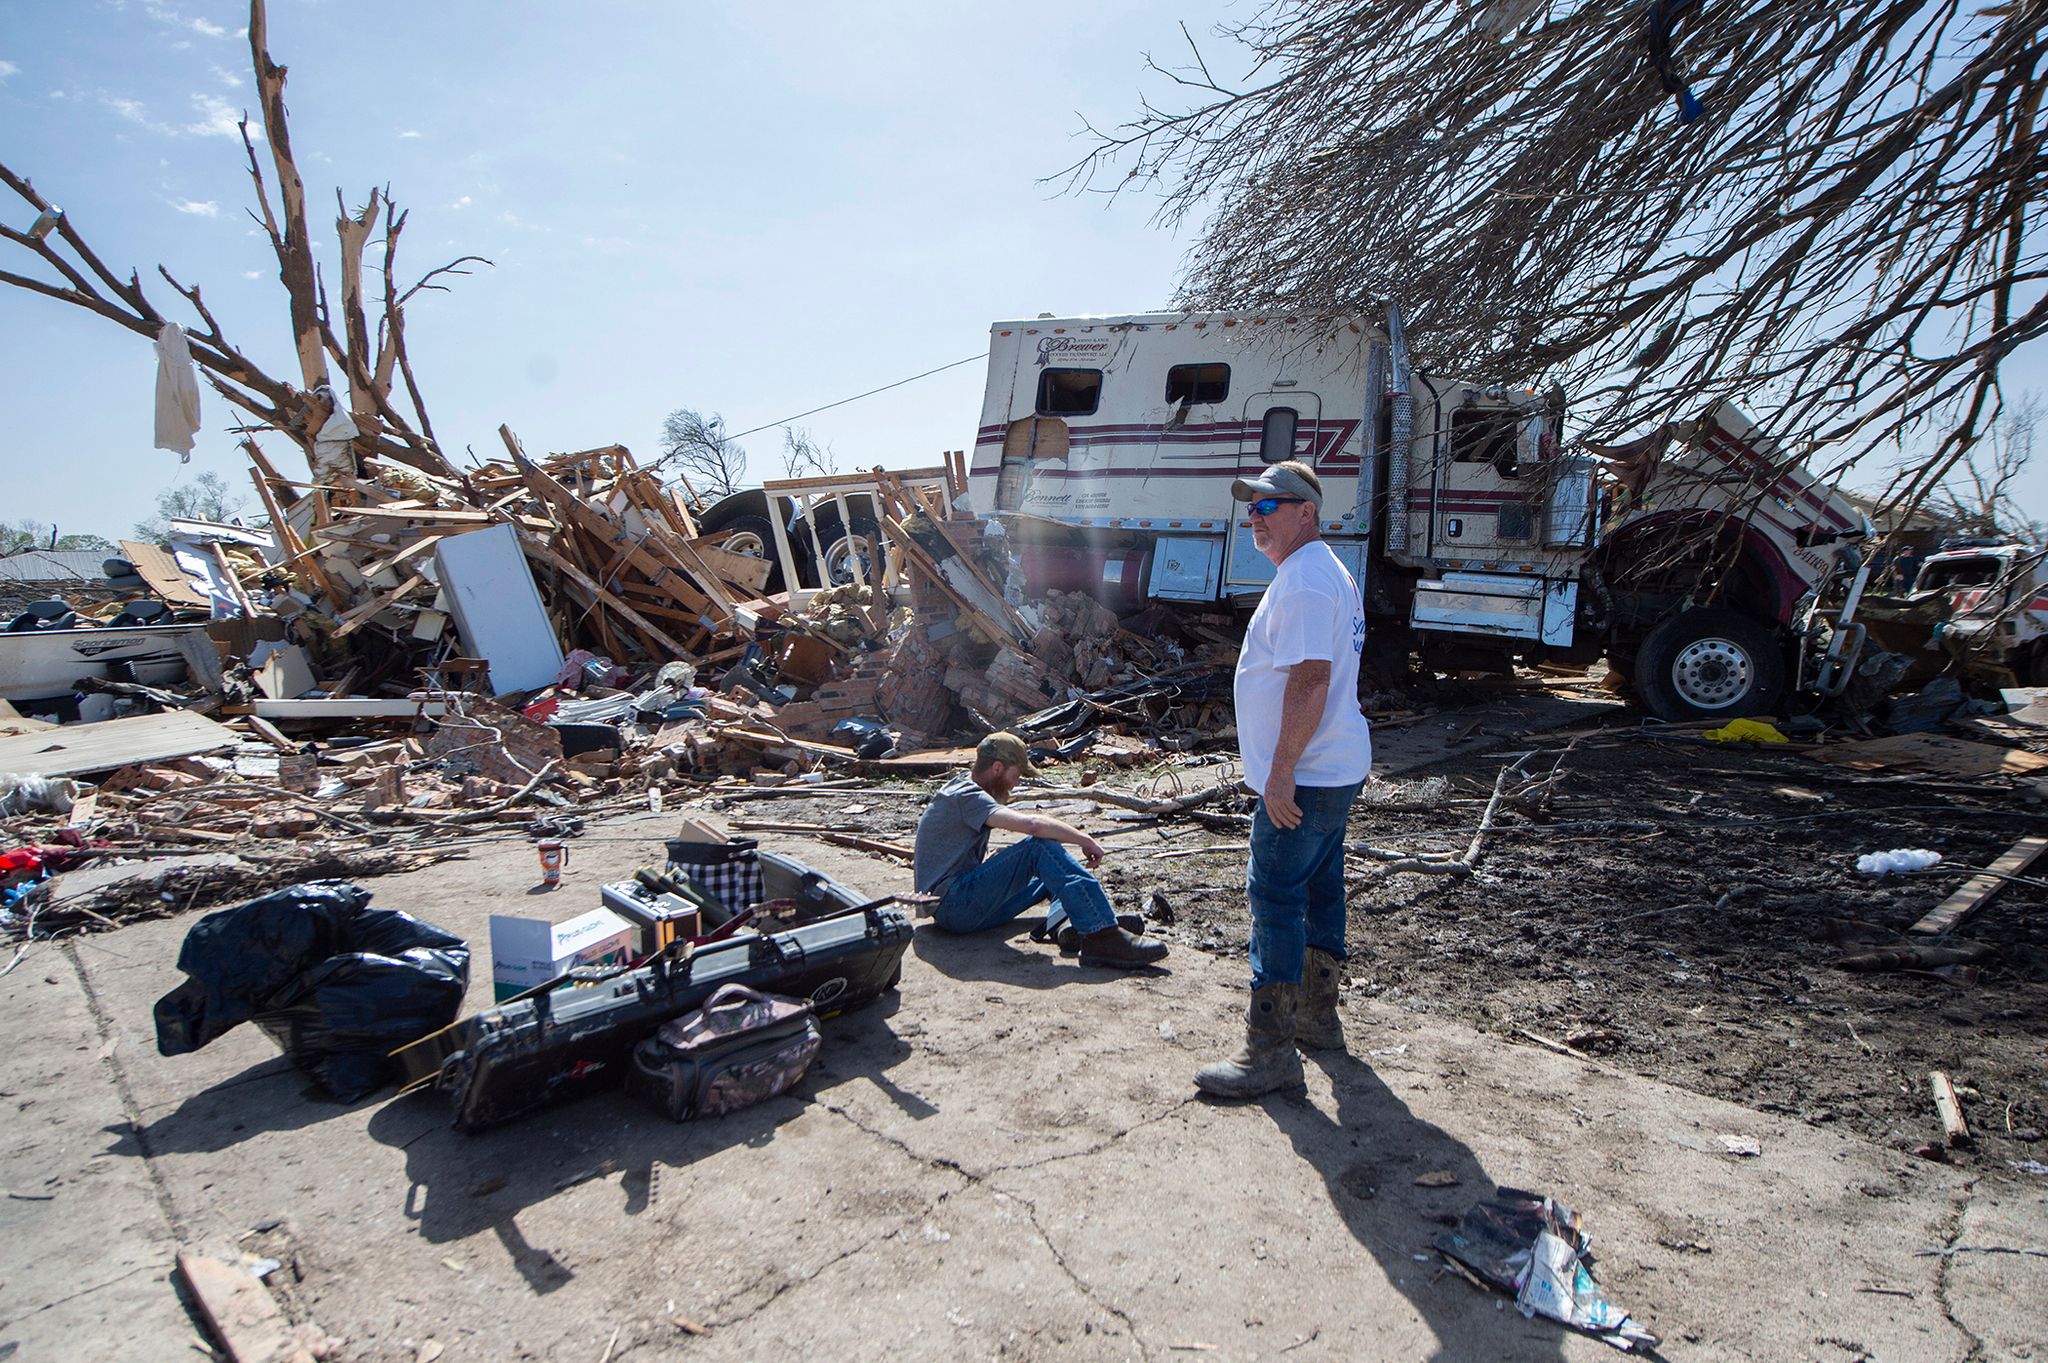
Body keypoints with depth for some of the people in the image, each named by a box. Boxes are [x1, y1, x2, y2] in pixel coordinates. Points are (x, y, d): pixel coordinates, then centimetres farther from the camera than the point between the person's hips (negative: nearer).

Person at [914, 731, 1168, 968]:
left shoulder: (962, 790, 19)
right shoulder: (966, 796, -13)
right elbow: (1031, 824, -28)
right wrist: (1085, 840, -17)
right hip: (952, 905, -11)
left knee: (1055, 867, 14)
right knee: (1042, 847, -23)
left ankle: (1062, 923, -18)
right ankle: (1102, 936, -33)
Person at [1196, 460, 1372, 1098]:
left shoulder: (1304, 580, -18)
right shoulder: (1327, 573, 18)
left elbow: (1310, 681, -26)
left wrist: (1281, 773, -25)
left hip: (1303, 778, -11)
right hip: (1334, 769, 11)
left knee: (1275, 899, -8)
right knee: (1320, 889, 18)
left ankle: (1270, 1051, -3)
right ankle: (1317, 1016, 32)